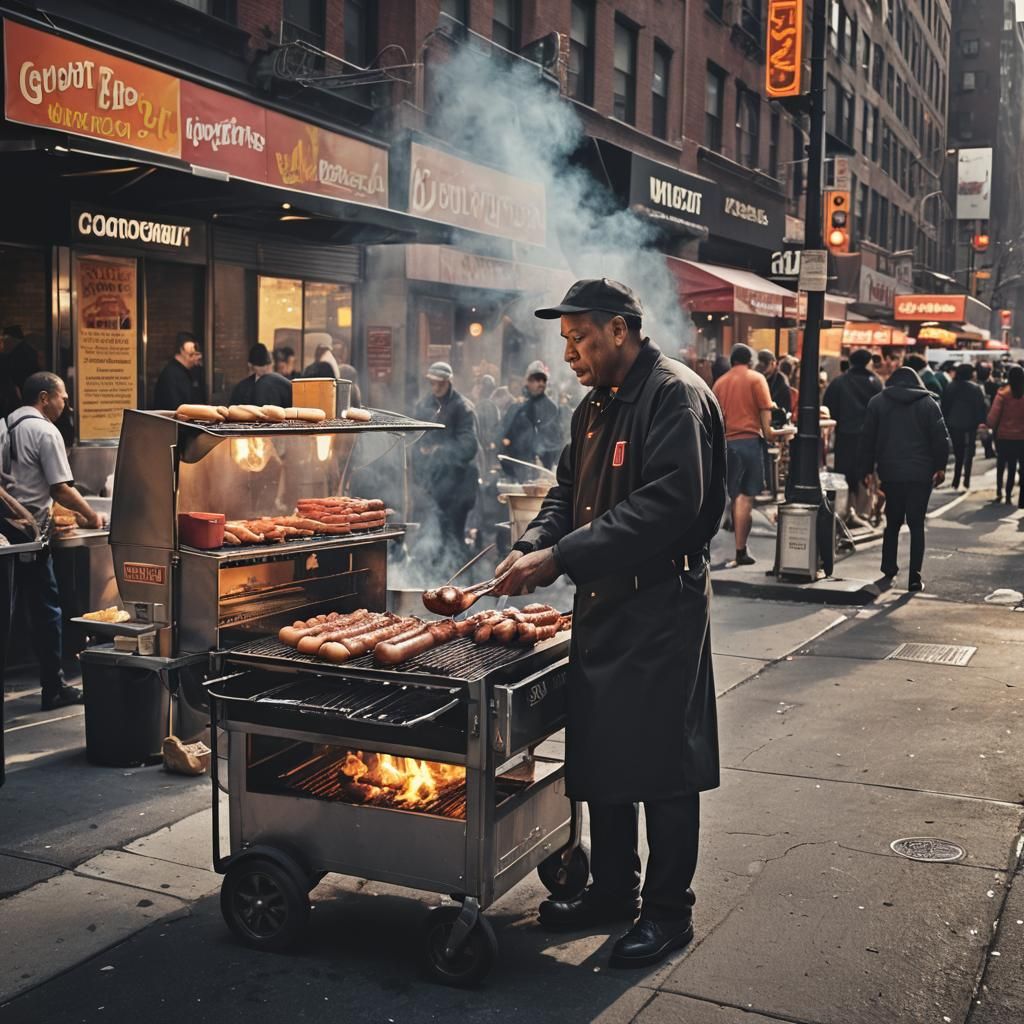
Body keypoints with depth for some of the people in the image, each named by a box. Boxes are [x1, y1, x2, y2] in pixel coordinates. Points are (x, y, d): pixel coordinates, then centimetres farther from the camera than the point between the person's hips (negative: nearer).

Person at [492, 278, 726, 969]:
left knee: (662, 764, 1)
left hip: (662, 607, -9)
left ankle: (669, 911, 18)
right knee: (598, 755, 16)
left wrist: (561, 558, -27)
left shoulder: (676, 395, -15)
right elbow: (569, 490, 19)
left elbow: (670, 501, -26)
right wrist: (534, 546, -3)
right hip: (602, 603, 9)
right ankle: (613, 889, 32)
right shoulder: (597, 406, 15)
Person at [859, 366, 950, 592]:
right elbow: (940, 437, -1)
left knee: (892, 522, 16)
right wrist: (940, 467, 7)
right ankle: (914, 577, -3)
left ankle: (889, 569, 19)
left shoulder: (877, 402, 6)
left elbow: (867, 438, 4)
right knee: (916, 524, 2)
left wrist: (866, 470, 8)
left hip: (890, 472, 1)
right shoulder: (928, 403, 3)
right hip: (921, 474, -1)